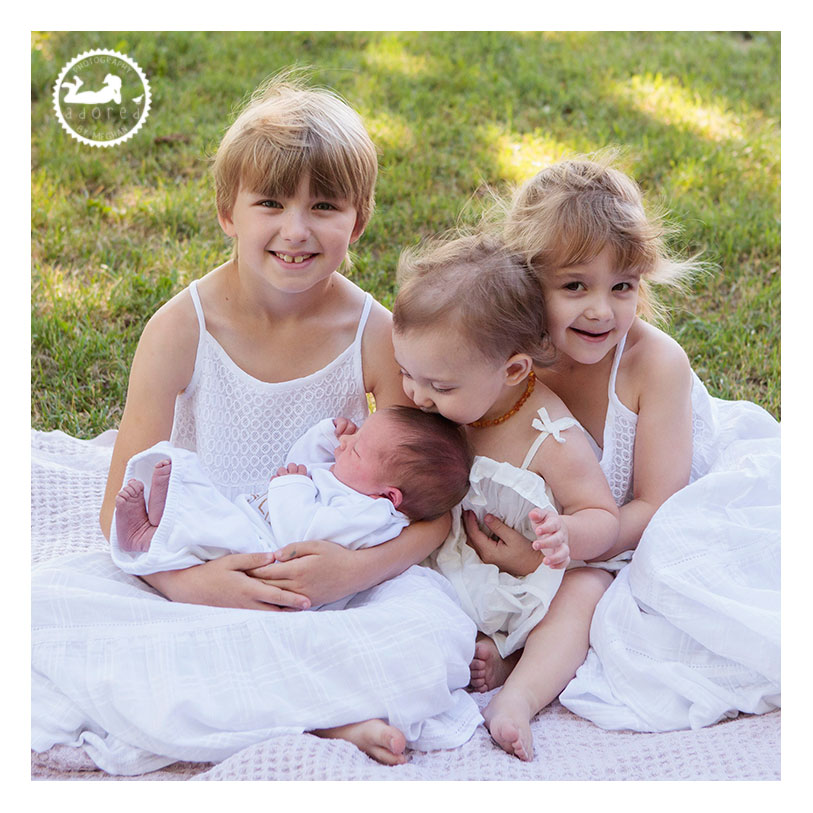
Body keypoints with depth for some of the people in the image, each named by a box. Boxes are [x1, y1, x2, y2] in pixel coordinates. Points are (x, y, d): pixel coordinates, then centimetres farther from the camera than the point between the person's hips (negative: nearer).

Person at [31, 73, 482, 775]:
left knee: (431, 641, -29)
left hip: (331, 575, -1)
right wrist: (188, 582, -28)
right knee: (43, 604, -24)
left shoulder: (378, 335, -9)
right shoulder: (182, 328, -10)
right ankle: (323, 712, -27)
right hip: (197, 574, 2)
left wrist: (358, 568, -25)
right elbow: (123, 507, -8)